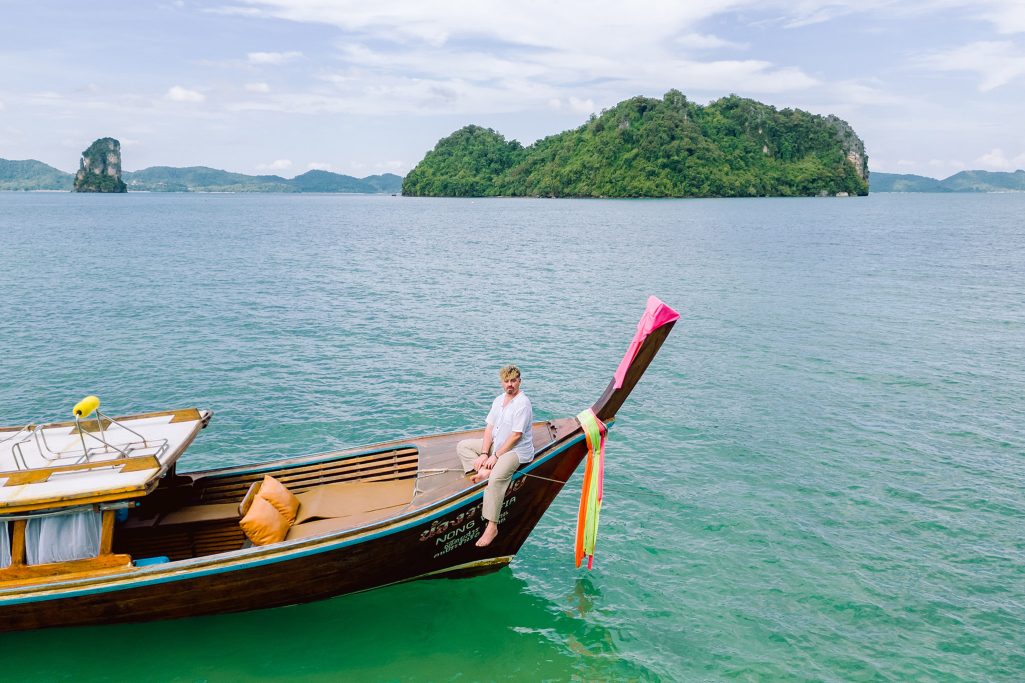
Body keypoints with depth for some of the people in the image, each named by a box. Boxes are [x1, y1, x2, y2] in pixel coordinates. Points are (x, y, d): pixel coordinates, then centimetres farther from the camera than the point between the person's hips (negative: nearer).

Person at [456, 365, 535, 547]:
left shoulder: (523, 403, -17)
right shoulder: (499, 400, 8)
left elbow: (516, 436, -20)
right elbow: (489, 428, 5)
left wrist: (495, 456, -17)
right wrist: (484, 453, -7)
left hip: (517, 450, -9)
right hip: (496, 444, 9)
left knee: (497, 477, -33)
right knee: (462, 446, 6)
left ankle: (492, 526, -30)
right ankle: (484, 471, -16)